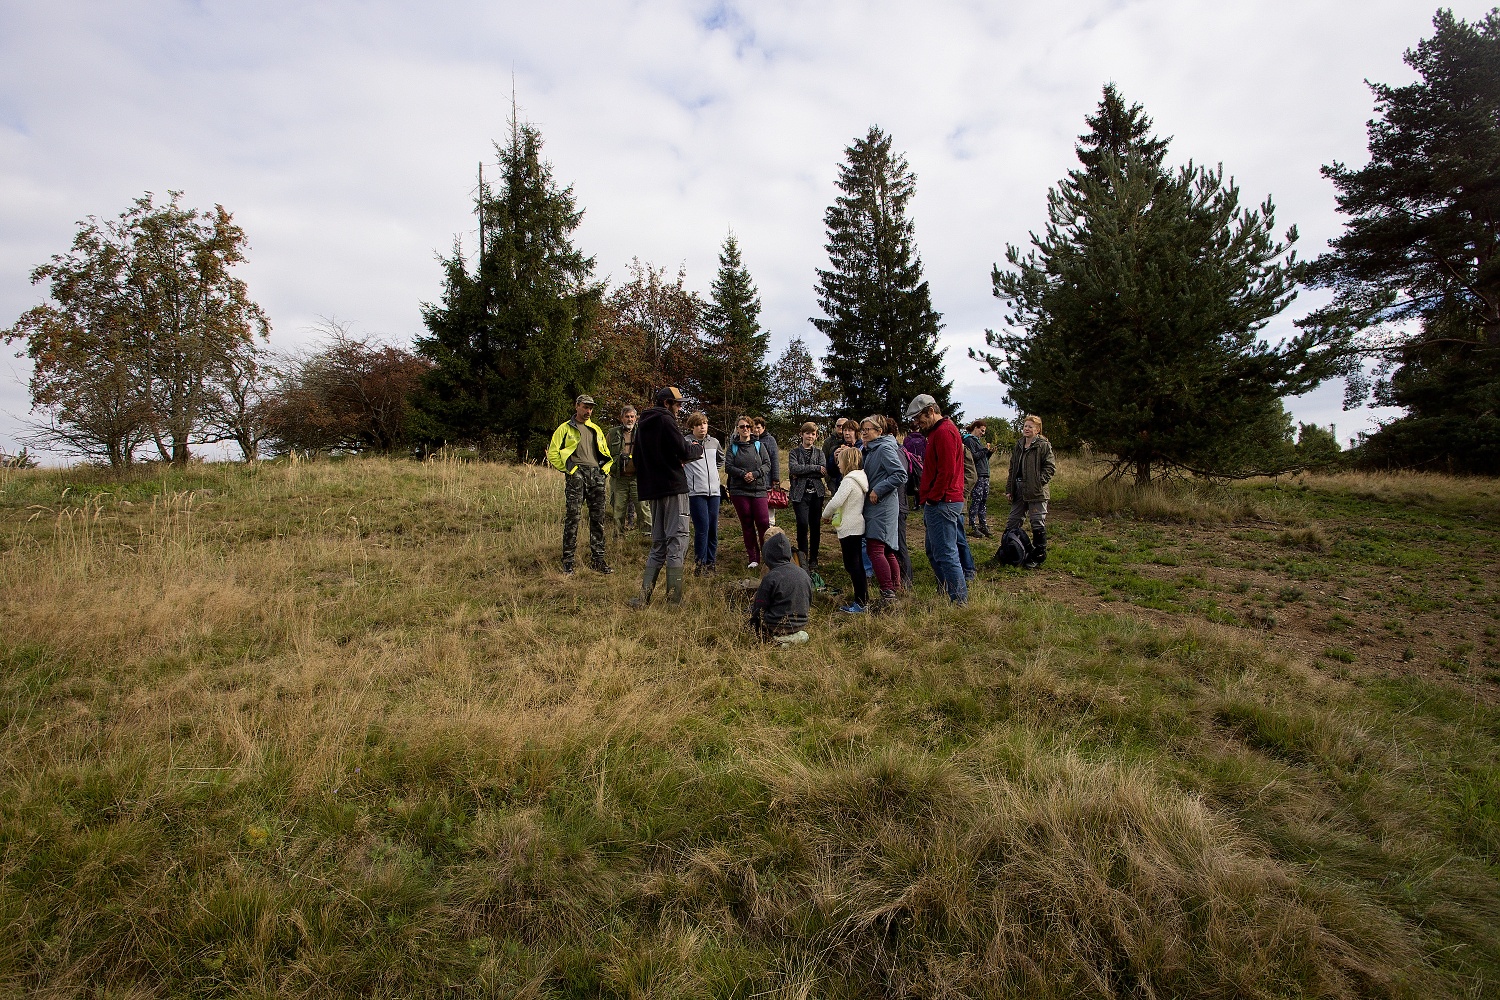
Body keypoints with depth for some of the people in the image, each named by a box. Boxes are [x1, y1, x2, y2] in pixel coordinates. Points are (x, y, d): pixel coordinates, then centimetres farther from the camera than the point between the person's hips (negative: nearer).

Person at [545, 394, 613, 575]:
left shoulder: (596, 429, 22)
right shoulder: (565, 428, 6)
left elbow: (606, 453, 28)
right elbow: (552, 453, 2)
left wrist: (605, 469, 14)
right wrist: (567, 469, -4)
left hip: (596, 476, 5)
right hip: (576, 476, -5)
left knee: (598, 518, 4)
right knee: (573, 517, -8)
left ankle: (597, 559, 12)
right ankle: (568, 562, -1)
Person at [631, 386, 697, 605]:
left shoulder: (642, 424, 17)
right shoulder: (665, 421, -8)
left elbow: (637, 458, 22)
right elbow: (683, 450, -14)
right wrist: (698, 448, 6)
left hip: (652, 490, 8)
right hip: (673, 488, -8)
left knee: (658, 543, 14)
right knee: (677, 541, -4)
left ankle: (644, 595, 7)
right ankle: (674, 598, -4)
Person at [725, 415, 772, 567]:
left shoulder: (759, 445, 10)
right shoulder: (732, 447, 8)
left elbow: (767, 464, 3)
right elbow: (728, 467, -1)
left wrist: (755, 474, -14)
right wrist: (743, 474, -16)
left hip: (759, 489, 0)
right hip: (739, 491, 0)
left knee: (763, 523, -8)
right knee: (747, 524, 4)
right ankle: (753, 558, 11)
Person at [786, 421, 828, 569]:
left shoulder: (819, 453, 14)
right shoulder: (794, 452, 9)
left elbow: (824, 473, -2)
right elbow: (793, 468, -11)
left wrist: (801, 472, -9)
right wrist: (816, 468, -12)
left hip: (816, 493, 2)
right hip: (800, 494, -2)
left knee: (815, 526, 4)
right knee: (803, 524, -15)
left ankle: (813, 559, 15)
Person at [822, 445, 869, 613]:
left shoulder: (849, 481, -17)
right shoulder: (860, 478, 12)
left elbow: (836, 501, -23)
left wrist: (826, 514, -6)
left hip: (849, 528, -10)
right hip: (857, 526, 10)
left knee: (852, 565, -5)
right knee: (857, 564, 16)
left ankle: (860, 603, -2)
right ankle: (864, 599, 22)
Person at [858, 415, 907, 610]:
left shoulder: (885, 449, -11)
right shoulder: (870, 450, 18)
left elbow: (900, 475, -19)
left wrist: (878, 491, -19)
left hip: (882, 507, -10)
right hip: (875, 507, 10)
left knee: (875, 549, -14)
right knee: (887, 551, 14)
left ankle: (887, 593, -13)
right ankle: (895, 588, 21)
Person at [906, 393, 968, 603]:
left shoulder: (944, 432, -13)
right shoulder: (937, 431, 20)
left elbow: (947, 472, -21)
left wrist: (932, 499, -16)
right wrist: (926, 497, 14)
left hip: (942, 504, -11)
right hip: (938, 504, 11)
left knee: (945, 554, -7)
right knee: (934, 552, 16)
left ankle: (960, 600, -1)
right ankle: (947, 590, 25)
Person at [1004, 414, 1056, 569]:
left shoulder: (1044, 446, -6)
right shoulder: (1018, 446, 14)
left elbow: (1050, 467, -11)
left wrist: (1038, 483, -19)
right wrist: (1009, 489, 11)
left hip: (1036, 492, -7)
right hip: (1019, 492, 7)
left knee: (1038, 525, 0)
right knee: (1012, 523, 11)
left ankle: (1038, 557, 11)